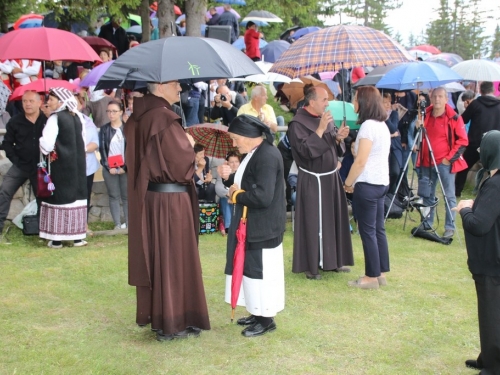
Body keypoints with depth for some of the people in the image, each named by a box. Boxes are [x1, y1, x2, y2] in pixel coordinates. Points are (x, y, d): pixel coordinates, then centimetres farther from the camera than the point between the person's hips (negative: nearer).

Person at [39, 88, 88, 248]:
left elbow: (47, 145, -18)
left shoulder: (55, 119, -12)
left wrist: (45, 150, 2)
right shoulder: (78, 117, 7)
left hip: (60, 164, -6)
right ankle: (78, 236, 12)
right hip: (77, 163, 6)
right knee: (76, 198, 9)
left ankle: (57, 239, 3)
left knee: (58, 199, 0)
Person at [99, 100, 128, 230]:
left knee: (127, 196, 2)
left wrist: (125, 167, -11)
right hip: (109, 168, 2)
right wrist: (108, 167, -7)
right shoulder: (104, 129, 8)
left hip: (126, 168, -2)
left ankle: (128, 224, 5)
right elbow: (102, 149, 3)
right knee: (113, 196, 3)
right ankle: (117, 224, 6)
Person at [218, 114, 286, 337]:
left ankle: (267, 320, 10)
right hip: (251, 225, 10)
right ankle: (258, 313, 28)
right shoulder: (254, 154, 10)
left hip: (263, 227, -10)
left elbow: (263, 196, -29)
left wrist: (236, 196, -14)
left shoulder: (267, 156, -22)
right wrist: (230, 178, -1)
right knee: (252, 268, 17)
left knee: (262, 271, -1)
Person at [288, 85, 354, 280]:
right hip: (312, 181, -7)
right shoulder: (298, 123, -14)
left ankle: (333, 261, 25)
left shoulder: (327, 118, 8)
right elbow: (305, 149, -23)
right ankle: (311, 265, 8)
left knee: (334, 218, 13)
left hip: (331, 177, 8)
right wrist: (321, 129, -24)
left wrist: (339, 137, -6)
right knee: (313, 222, -2)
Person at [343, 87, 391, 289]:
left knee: (368, 231, -2)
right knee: (378, 229, 13)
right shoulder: (382, 125, 13)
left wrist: (348, 183, -8)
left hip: (367, 185, -9)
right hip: (381, 182, 9)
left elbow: (360, 161, -18)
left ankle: (372, 277, 4)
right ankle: (381, 273, 18)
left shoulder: (368, 126, -16)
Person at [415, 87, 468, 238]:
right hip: (427, 162, 5)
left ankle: (450, 227, 7)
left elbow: (462, 141, -6)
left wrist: (450, 158, -11)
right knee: (426, 195, 12)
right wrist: (418, 128, -3)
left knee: (449, 196, 0)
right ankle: (426, 224, 25)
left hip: (445, 163, -5)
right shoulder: (425, 115, 8)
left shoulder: (454, 118, -7)